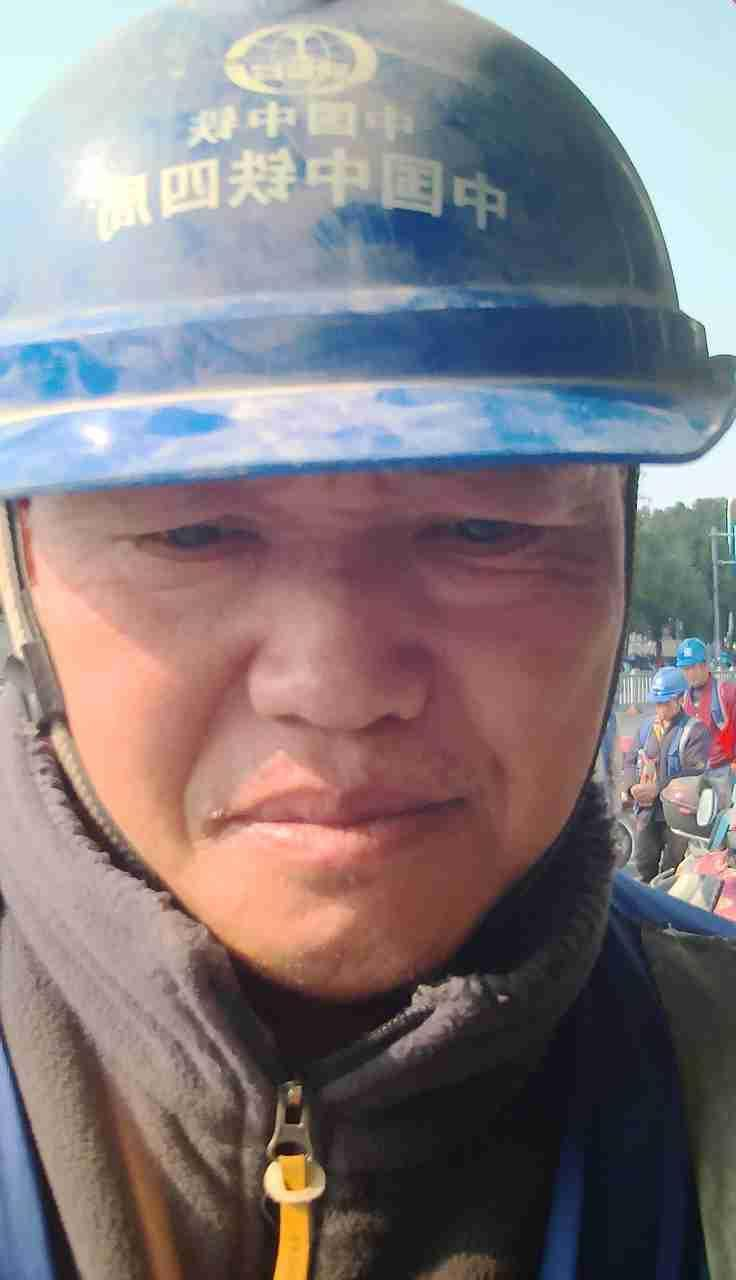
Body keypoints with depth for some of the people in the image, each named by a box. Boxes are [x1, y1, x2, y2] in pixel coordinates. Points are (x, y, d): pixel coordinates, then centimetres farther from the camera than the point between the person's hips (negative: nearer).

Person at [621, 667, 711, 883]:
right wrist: (632, 787, -13)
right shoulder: (647, 727, 10)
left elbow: (694, 772, -19)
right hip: (646, 810, 6)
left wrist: (657, 788, -23)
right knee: (643, 866, 16)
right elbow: (630, 760, 8)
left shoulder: (695, 730, -9)